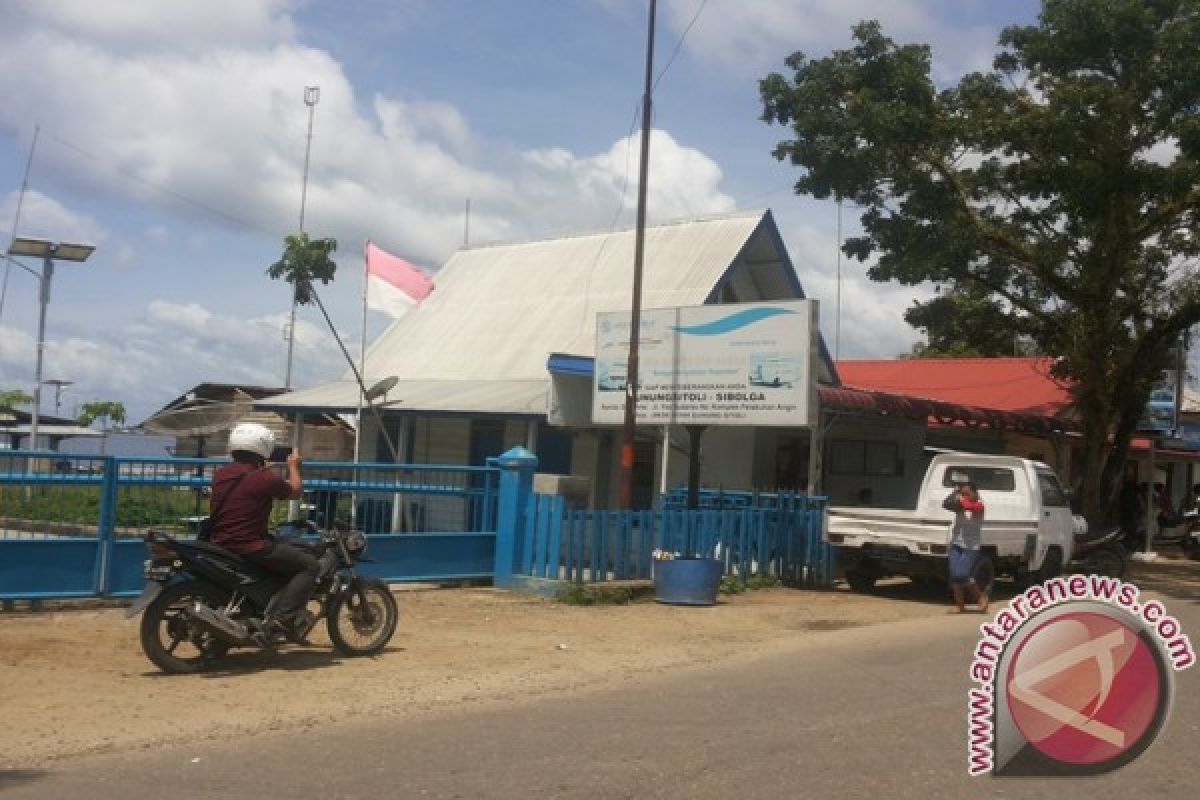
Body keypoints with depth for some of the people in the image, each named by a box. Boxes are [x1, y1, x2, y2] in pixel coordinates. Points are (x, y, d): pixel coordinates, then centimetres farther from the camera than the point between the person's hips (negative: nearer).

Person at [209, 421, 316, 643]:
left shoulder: (220, 475, 7)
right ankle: (279, 620, -17)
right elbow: (295, 490, 3)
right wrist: (293, 466, 21)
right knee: (309, 565, -4)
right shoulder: (264, 477, -13)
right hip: (251, 548, -8)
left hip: (220, 543, 9)